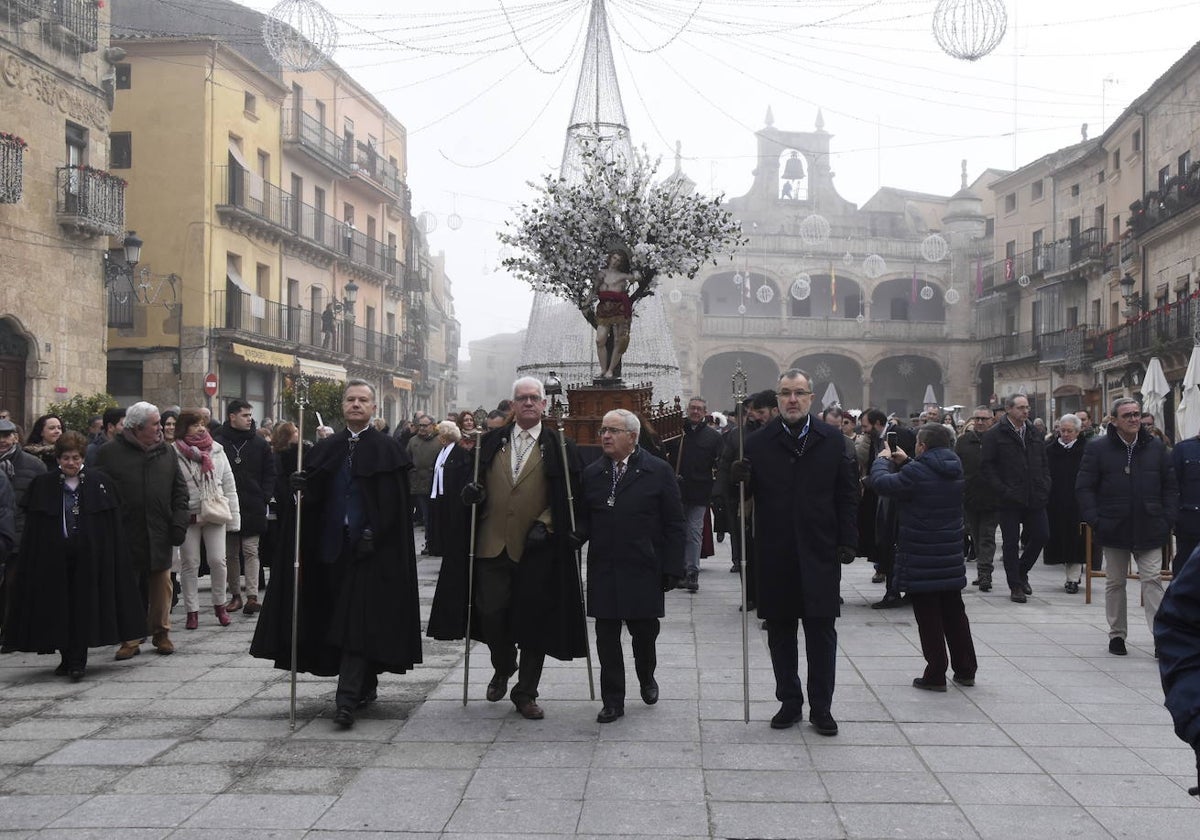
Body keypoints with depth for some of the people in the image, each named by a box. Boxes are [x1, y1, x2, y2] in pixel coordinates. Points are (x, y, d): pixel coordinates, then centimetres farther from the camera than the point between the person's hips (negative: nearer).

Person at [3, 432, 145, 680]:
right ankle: (68, 658, 19)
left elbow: (113, 527, 3)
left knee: (83, 609, -2)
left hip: (89, 556, -1)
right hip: (54, 556, 1)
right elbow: (32, 528, 4)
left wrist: (115, 558, -3)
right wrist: (31, 562, -2)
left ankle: (77, 661, 2)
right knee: (59, 609, 6)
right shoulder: (41, 484, 4)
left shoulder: (100, 483, 3)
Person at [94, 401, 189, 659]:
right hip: (126, 534, -3)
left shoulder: (165, 452, 11)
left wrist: (179, 522, 2)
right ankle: (130, 639, 11)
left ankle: (161, 633, 19)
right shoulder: (110, 453, -2)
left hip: (159, 534, 3)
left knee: (161, 586, 7)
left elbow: (180, 489, 12)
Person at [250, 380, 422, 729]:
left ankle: (347, 699, -11)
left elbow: (393, 500, -7)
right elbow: (314, 495, 7)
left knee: (359, 620, -9)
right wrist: (301, 486, -14)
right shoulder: (326, 448, 13)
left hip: (370, 547, -5)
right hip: (332, 545, 5)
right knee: (339, 619, 10)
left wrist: (374, 533, -17)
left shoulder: (387, 449, -1)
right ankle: (367, 686, 25)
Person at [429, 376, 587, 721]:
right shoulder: (490, 442, 10)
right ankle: (503, 669, 31)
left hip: (535, 549, -2)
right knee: (491, 613, 1)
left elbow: (567, 496, 0)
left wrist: (544, 524, -12)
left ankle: (525, 693, 17)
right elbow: (474, 481, 18)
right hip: (492, 546, 2)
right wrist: (472, 492, -5)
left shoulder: (559, 447, 1)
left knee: (533, 620, 3)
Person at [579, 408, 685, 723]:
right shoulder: (592, 473, 7)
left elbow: (674, 524, -3)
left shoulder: (658, 471, -3)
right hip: (603, 572, 3)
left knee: (645, 632, 8)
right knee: (607, 638, 4)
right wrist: (575, 536, -11)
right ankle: (612, 701, 16)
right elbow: (584, 519, 11)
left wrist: (672, 567, -7)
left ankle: (646, 677, 38)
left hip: (643, 571, -2)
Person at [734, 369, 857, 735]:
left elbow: (847, 493, 5)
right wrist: (741, 480, -18)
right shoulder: (758, 442, 2)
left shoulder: (832, 440, 4)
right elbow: (749, 495, 4)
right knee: (780, 633, 9)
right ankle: (789, 702, 22)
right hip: (775, 554, 0)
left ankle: (821, 707, 14)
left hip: (819, 553, 0)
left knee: (822, 632, 4)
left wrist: (847, 540, -2)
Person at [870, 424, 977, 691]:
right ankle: (965, 670, 25)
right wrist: (905, 462, 18)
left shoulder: (917, 471, -19)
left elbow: (882, 483, -12)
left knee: (928, 617, 2)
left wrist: (883, 459, 6)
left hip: (921, 558, -7)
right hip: (951, 556, 7)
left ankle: (935, 675, 6)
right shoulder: (954, 470, 4)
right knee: (954, 612, 17)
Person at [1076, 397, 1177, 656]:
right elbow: (1084, 487, -2)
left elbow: (1170, 486, 9)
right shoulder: (1098, 448, -3)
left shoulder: (1156, 447, 5)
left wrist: (1168, 519, -1)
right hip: (1114, 528, -1)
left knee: (1152, 580, -3)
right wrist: (1094, 520, -10)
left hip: (1149, 529, 1)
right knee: (1115, 582, 9)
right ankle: (1116, 635, 20)